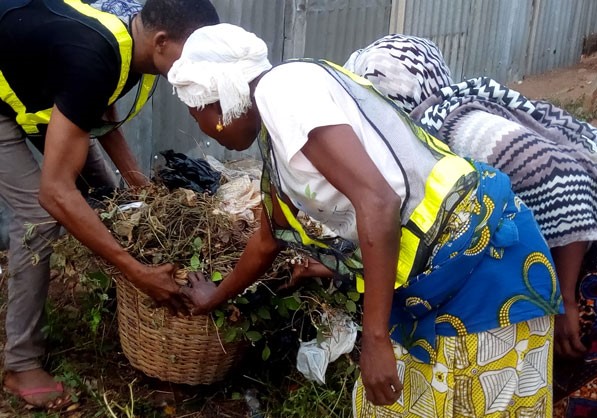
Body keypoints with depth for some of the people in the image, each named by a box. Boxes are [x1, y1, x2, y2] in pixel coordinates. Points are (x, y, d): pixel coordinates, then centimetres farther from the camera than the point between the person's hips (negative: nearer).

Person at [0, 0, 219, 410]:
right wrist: (139, 273, -41)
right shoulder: (93, 59, -41)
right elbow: (55, 192, -43)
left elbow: (103, 116, 4)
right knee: (40, 214, -18)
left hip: (37, 91, 8)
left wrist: (141, 185, -6)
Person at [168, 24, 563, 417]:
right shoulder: (278, 144, 15)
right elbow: (268, 240, 33)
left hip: (480, 260, -9)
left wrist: (374, 338, -21)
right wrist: (217, 296, 49)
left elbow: (377, 201, -25)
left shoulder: (281, 88, -14)